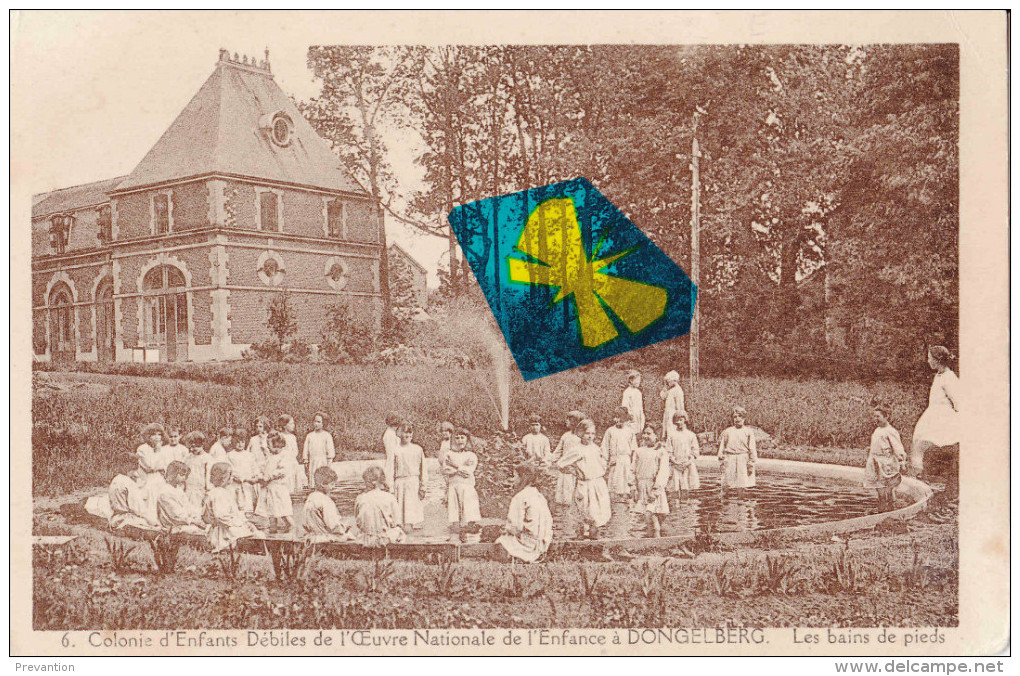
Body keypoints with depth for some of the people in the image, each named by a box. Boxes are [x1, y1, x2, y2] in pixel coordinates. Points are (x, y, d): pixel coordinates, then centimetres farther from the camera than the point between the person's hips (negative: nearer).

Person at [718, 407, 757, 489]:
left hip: (743, 461, -1)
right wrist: (721, 461, 5)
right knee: (726, 486, -2)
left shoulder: (748, 431, 6)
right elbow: (722, 448, 11)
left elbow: (752, 449, 3)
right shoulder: (727, 431, 10)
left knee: (742, 486, -2)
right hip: (729, 461, 1)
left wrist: (751, 463, -3)